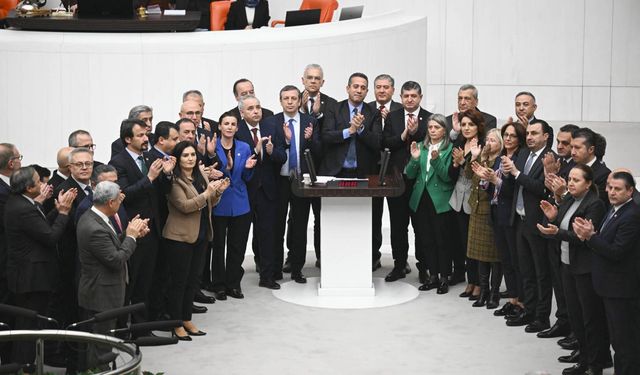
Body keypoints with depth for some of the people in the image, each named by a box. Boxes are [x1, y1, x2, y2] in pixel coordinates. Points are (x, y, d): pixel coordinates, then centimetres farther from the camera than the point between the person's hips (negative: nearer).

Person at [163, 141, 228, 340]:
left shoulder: (200, 176, 11)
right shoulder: (175, 181, -13)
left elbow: (208, 204, 16)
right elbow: (185, 206, -22)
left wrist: (218, 192, -4)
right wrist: (207, 193, -26)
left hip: (200, 235, 8)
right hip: (180, 237, -8)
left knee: (193, 279, 14)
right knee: (179, 281, 0)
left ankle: (187, 320, 24)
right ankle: (177, 325, 8)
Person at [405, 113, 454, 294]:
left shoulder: (449, 149, -4)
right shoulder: (421, 147, 9)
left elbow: (447, 176, -12)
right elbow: (410, 175, 6)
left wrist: (436, 160, -25)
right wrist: (414, 159, -11)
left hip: (441, 201, -5)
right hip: (422, 199, 5)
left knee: (442, 240, -1)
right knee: (426, 240, 9)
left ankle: (444, 278, 8)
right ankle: (433, 276, 18)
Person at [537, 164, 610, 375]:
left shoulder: (595, 205, -16)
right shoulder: (568, 201, 9)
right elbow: (561, 229, 11)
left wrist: (557, 232, -30)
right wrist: (552, 218, -7)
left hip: (586, 269, -8)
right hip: (568, 264, 8)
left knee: (592, 318, 1)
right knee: (575, 316, 14)